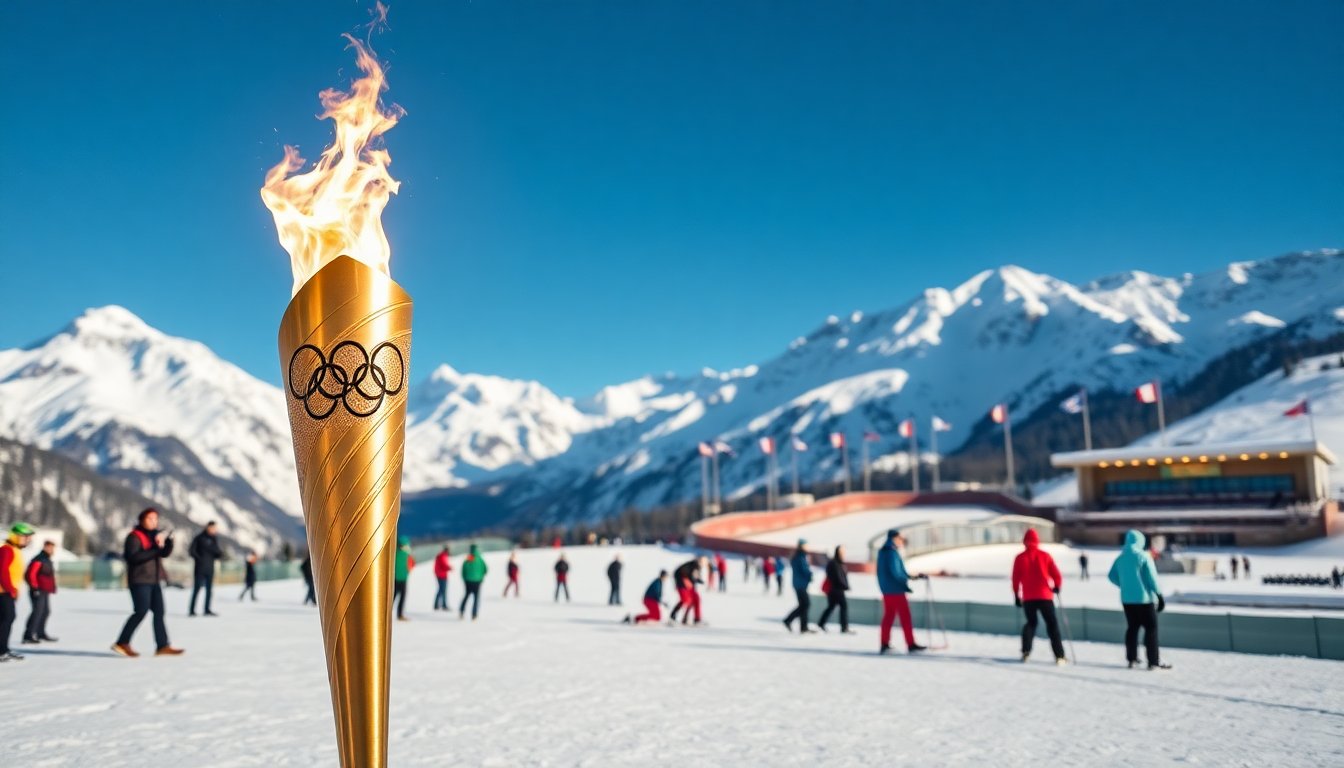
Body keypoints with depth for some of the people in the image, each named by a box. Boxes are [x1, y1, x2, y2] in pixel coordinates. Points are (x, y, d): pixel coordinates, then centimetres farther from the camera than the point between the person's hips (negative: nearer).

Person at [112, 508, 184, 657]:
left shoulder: (154, 535, 16)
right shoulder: (134, 536, -8)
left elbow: (165, 553, 8)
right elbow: (133, 557, -21)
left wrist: (168, 541, -11)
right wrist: (154, 550, -25)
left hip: (154, 580, 8)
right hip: (139, 581, -8)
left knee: (159, 612, 3)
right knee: (141, 611, -10)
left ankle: (162, 646, 3)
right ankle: (122, 643, 2)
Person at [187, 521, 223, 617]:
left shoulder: (215, 538, 11)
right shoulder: (200, 537, -6)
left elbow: (217, 553, 13)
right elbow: (191, 550, -8)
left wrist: (220, 553, -9)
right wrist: (198, 559, -17)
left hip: (210, 568, 6)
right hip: (200, 568, -6)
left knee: (209, 589, 7)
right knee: (197, 588, -6)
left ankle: (207, 610, 13)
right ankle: (191, 610, -2)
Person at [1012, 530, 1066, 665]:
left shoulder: (1020, 557, 1)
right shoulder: (1045, 555, 0)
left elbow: (1016, 579, 2)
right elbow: (1056, 575, -3)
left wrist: (1017, 595, 11)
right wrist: (1057, 586, 16)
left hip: (1028, 597, 1)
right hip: (1045, 596, -1)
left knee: (1031, 622, 18)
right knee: (1052, 624, 5)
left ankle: (1026, 651, 1)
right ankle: (1059, 656, -5)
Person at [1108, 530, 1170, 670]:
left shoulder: (1120, 558, 5)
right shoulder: (1143, 556, -11)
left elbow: (1112, 576, 10)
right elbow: (1152, 578, -13)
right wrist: (1159, 595, -8)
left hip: (1127, 599, 5)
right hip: (1144, 598, -5)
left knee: (1132, 628, 13)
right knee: (1151, 628, 2)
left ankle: (1131, 659, 14)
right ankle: (1153, 661, 0)